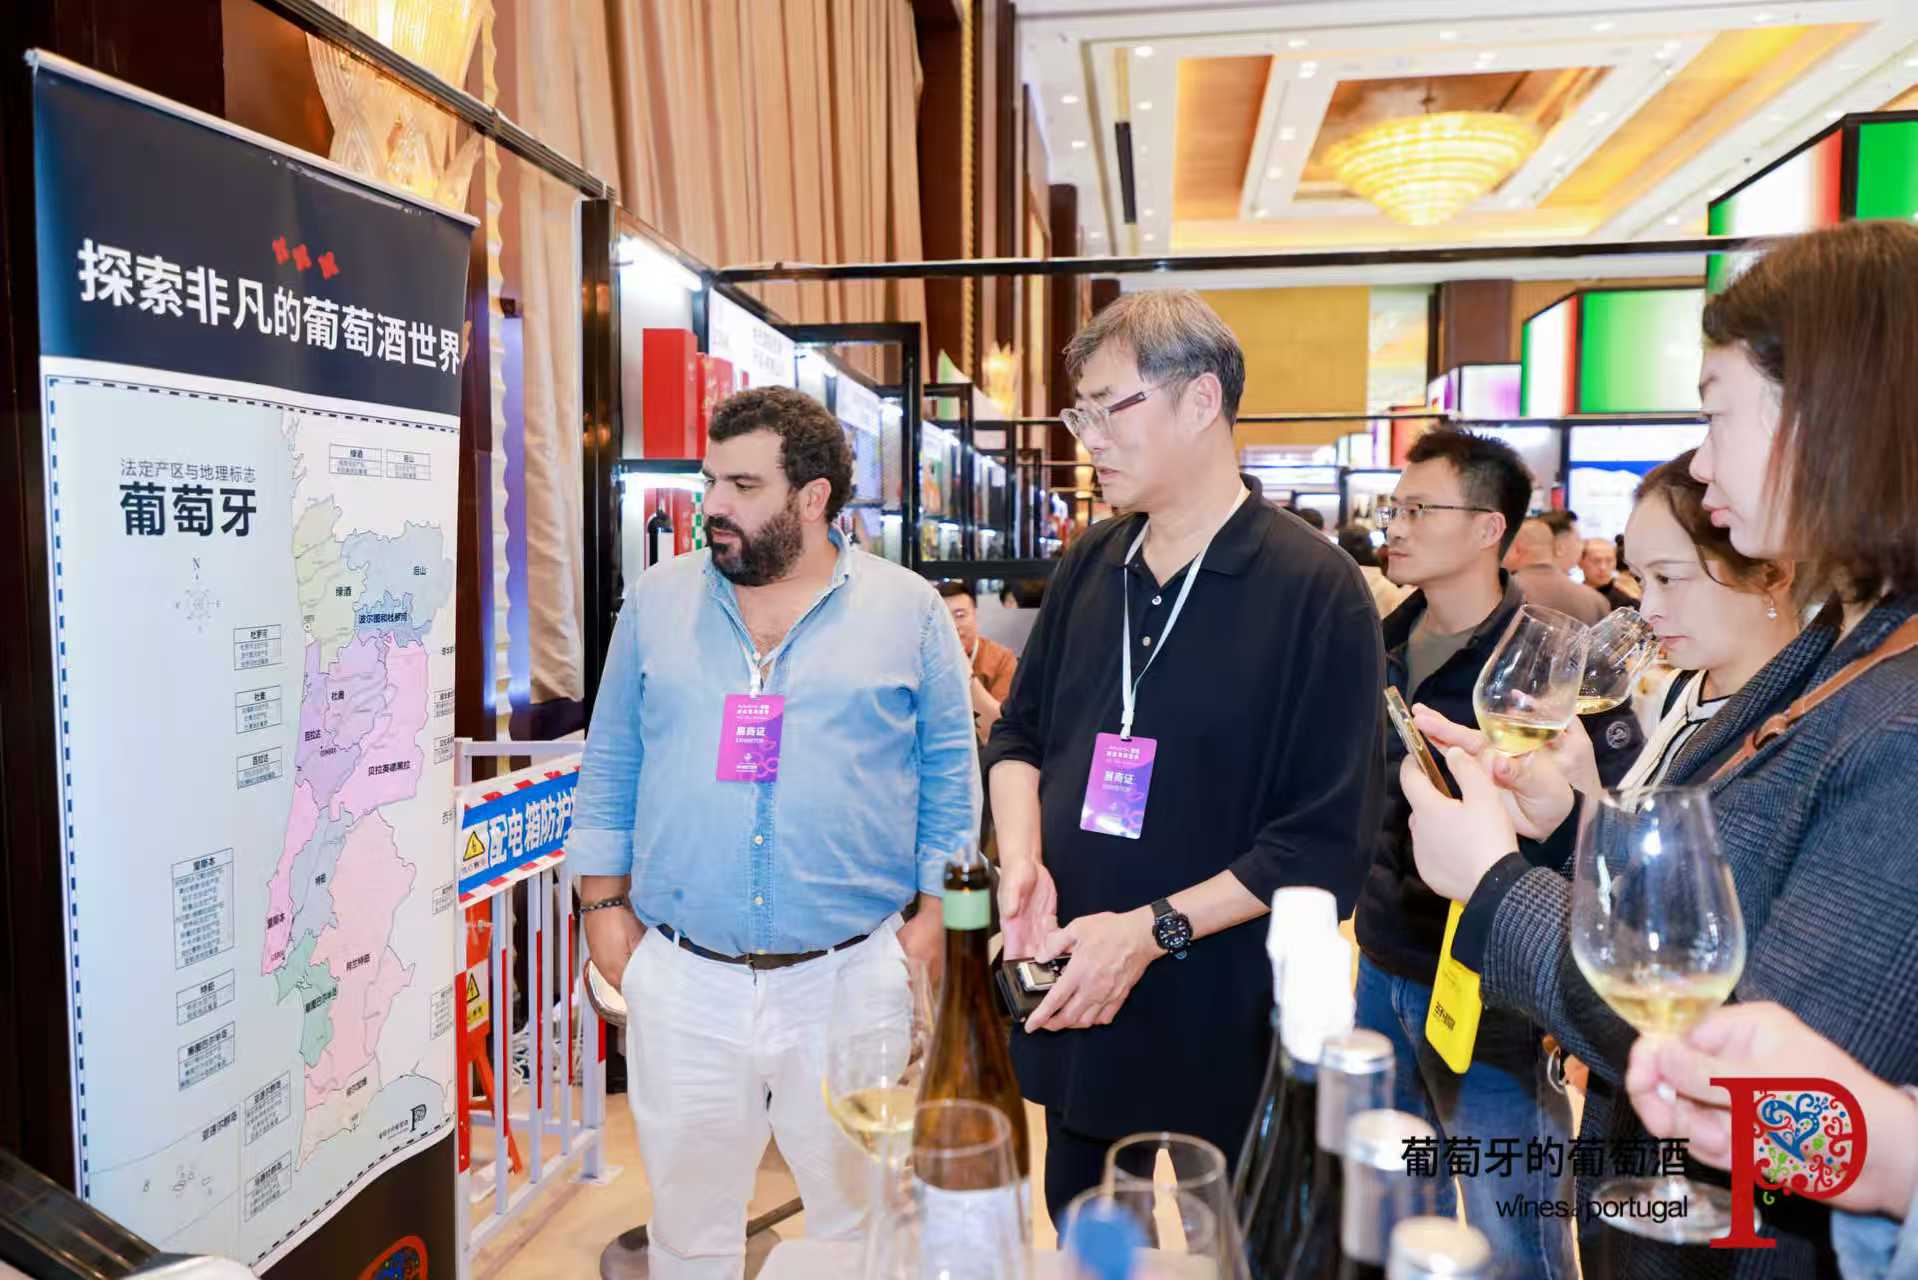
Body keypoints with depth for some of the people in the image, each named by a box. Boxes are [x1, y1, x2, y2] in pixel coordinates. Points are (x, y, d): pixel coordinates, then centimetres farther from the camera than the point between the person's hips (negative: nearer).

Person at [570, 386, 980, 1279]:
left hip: (851, 978, -1)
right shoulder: (656, 602, 4)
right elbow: (611, 767, 8)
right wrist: (604, 906, 4)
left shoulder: (909, 611, -2)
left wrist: (934, 917, -2)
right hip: (682, 981, 2)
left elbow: (949, 774, 2)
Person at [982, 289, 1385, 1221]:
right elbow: (1020, 734, 13)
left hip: (1217, 1040, -5)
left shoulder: (1317, 591, -14)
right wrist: (1022, 859, -5)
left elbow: (1327, 843, -15)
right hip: (1072, 1019, 5)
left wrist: (1154, 930, -20)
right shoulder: (1089, 565, 4)